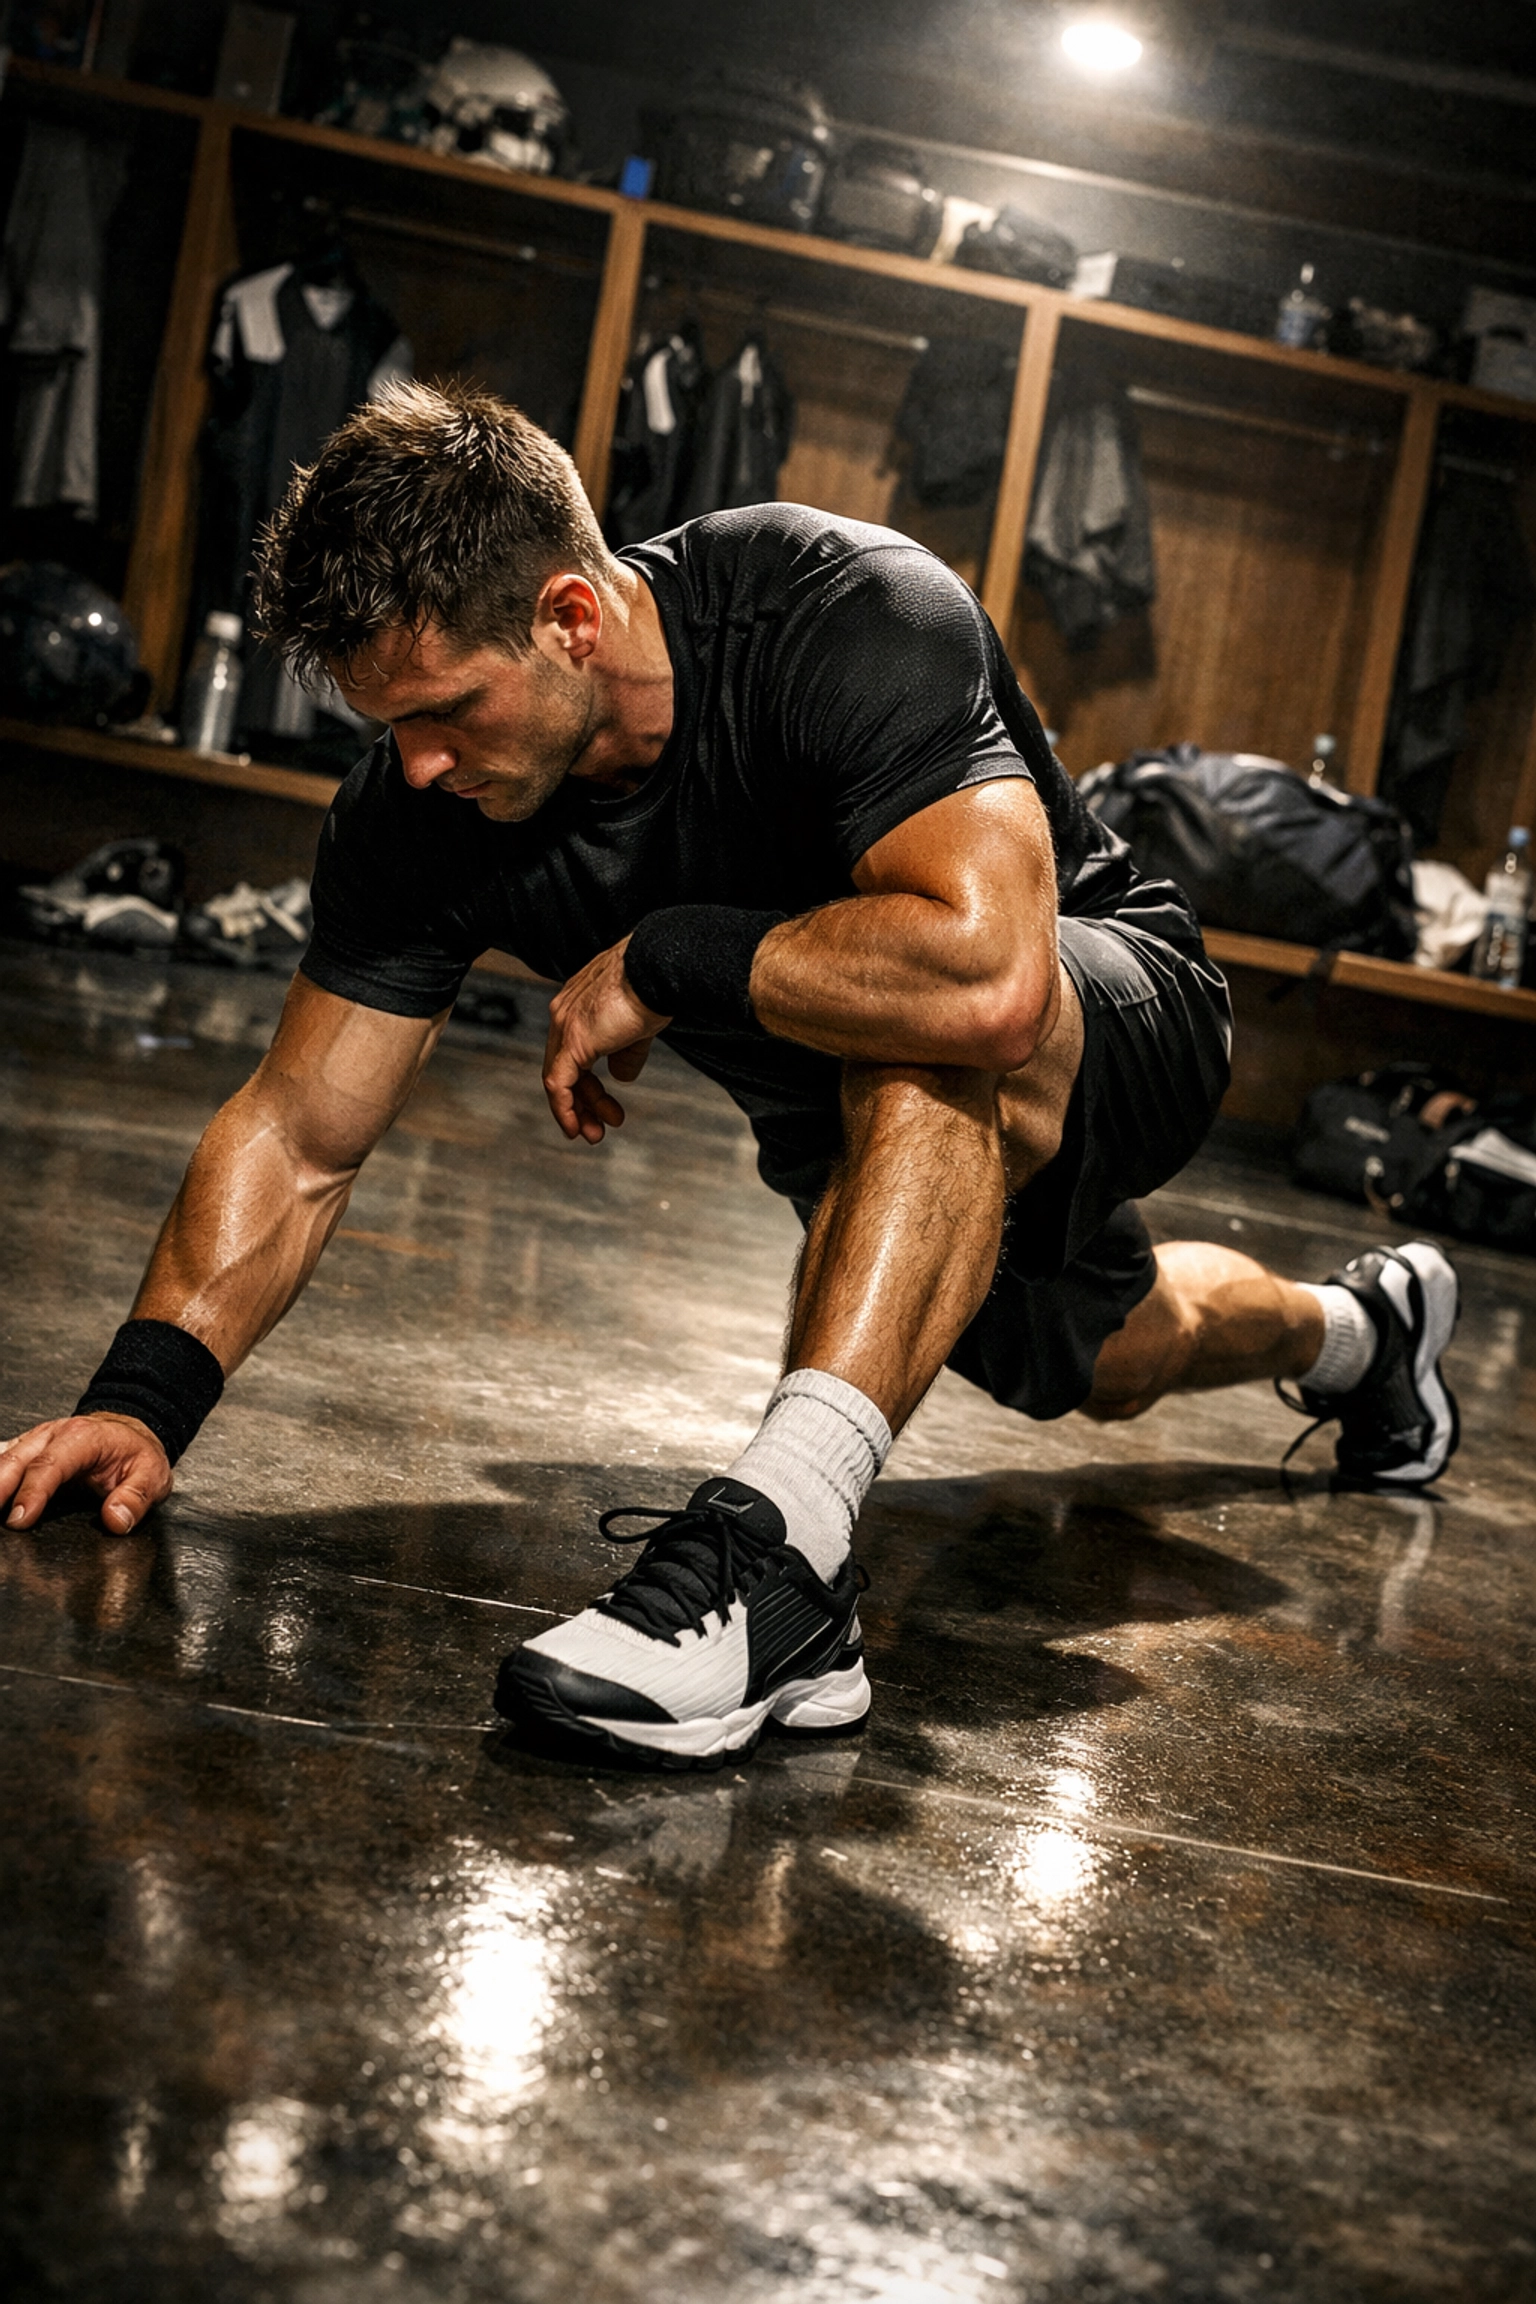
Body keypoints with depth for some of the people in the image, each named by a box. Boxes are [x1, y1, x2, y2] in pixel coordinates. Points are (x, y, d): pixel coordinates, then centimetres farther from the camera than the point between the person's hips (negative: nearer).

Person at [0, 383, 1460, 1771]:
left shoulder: (857, 620, -38)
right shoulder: (421, 808, -21)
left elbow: (986, 976, -52)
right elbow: (301, 1136, -16)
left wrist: (660, 963, -39)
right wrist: (145, 1393, -30)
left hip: (1108, 1021, -6)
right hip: (853, 1119, 7)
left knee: (928, 1047, -41)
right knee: (1105, 1364, 29)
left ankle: (777, 1557, -43)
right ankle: (1353, 1331, 60)